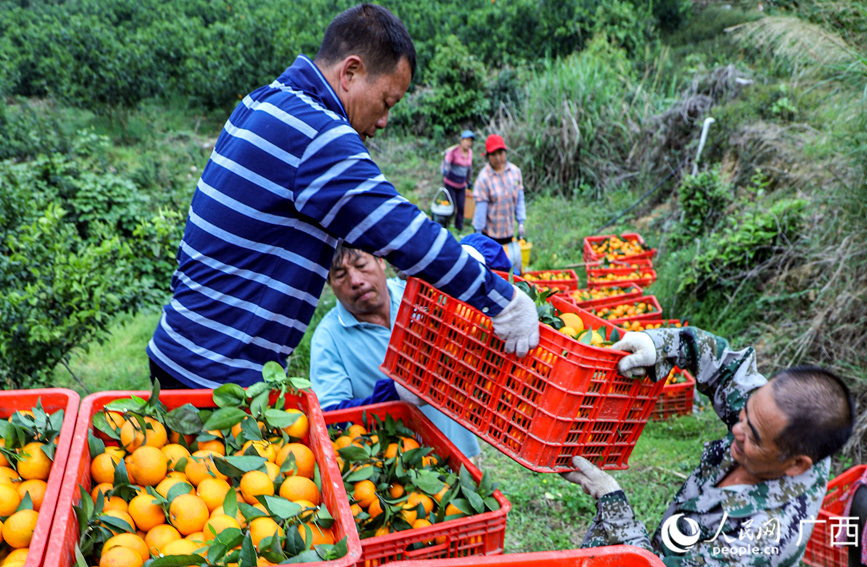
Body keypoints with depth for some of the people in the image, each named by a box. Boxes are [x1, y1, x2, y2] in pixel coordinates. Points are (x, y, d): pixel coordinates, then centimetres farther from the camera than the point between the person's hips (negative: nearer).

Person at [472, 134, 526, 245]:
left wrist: (521, 223, 4)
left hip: (509, 231, 5)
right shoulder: (484, 177, -16)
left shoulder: (515, 171, -1)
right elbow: (481, 206, -14)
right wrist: (478, 232, -10)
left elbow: (519, 198, 5)